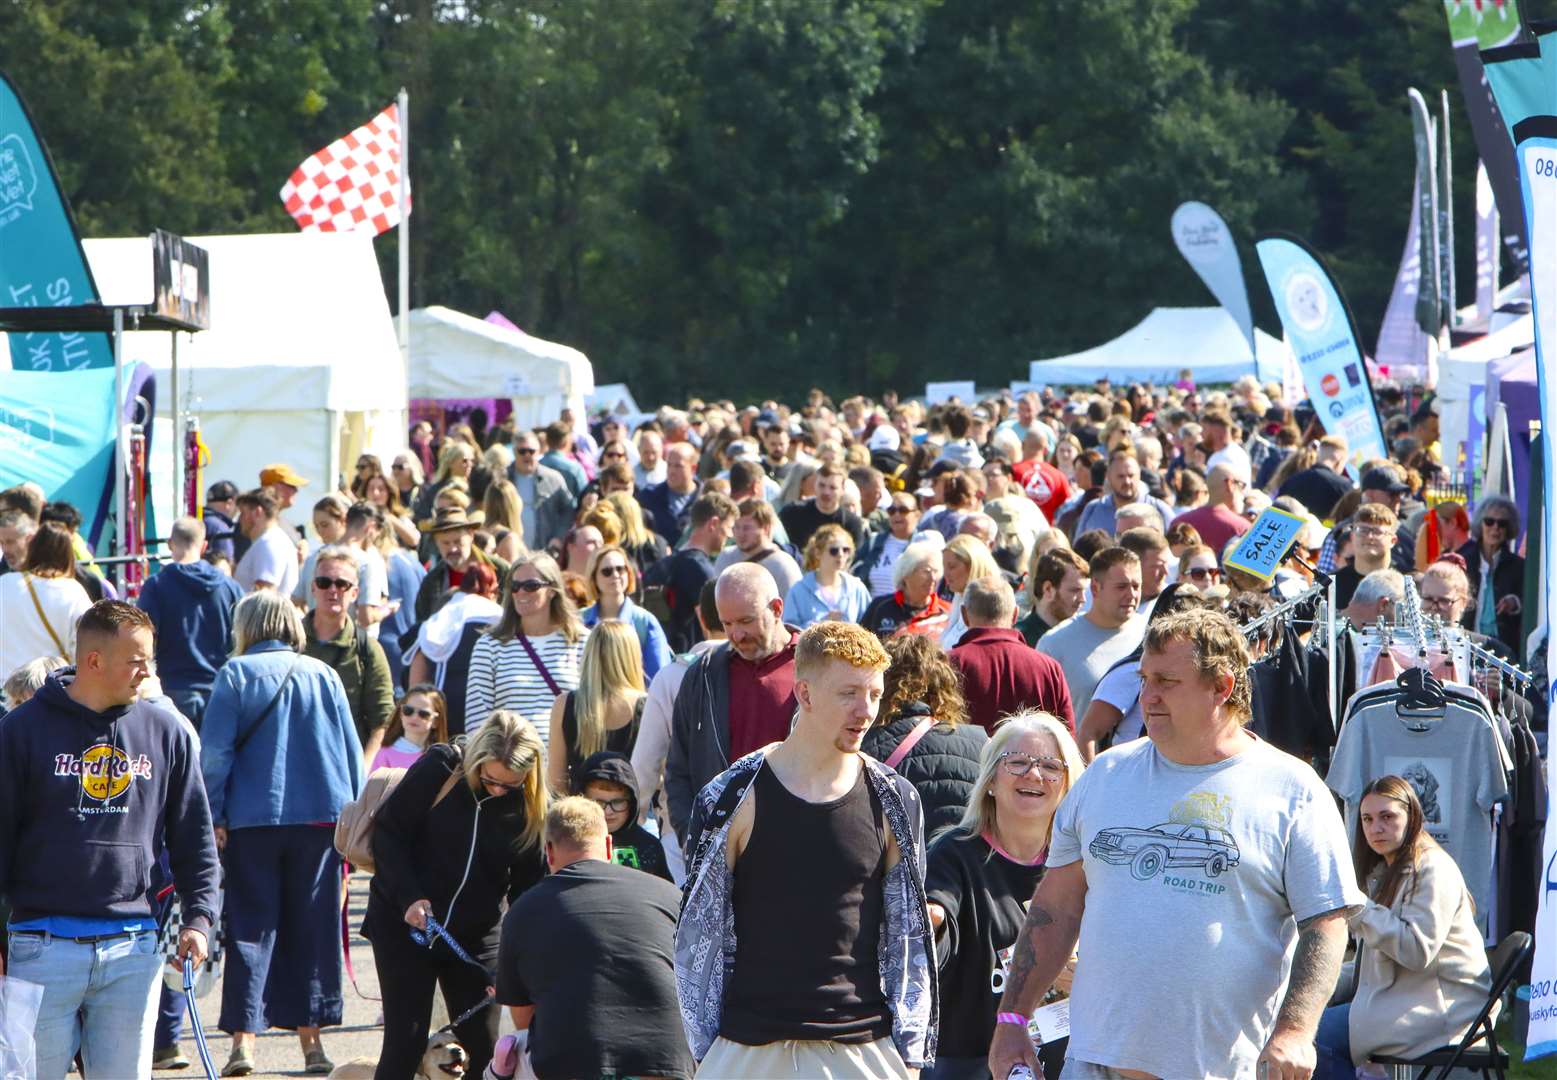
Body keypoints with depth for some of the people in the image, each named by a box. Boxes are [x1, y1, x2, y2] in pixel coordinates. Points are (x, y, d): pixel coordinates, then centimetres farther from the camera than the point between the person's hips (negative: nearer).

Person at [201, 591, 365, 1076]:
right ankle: (311, 1038, 8)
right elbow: (352, 754, 10)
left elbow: (215, 752, -7)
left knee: (251, 927, 1)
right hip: (322, 817, 2)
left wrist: (213, 817, -3)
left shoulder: (235, 674, -2)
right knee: (313, 927, 8)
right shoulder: (323, 675, 7)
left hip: (253, 819, -2)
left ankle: (244, 1038, -8)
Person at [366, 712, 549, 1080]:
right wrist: (409, 898, -18)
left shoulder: (534, 808, -5)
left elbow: (528, 886, 0)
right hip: (404, 925, -3)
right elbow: (387, 831, -7)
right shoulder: (439, 768, -13)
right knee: (405, 1043, -5)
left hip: (477, 936, 3)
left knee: (484, 1048, 1)